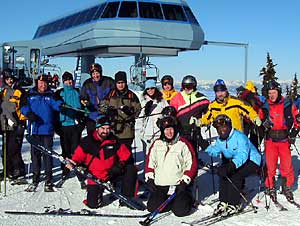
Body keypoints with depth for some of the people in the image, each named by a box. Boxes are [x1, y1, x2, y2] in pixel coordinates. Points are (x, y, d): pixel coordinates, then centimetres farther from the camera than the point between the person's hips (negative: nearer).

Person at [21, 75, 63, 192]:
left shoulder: (50, 96, 9)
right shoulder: (31, 95, 12)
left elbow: (55, 104, -8)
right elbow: (23, 106, 5)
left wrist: (60, 104, -31)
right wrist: (28, 113, -15)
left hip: (47, 129, -1)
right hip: (34, 129, 1)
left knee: (47, 154, -2)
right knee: (35, 154, 6)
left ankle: (48, 180, 5)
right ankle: (35, 179, 16)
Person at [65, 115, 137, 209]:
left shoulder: (114, 141, -2)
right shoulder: (87, 141, -8)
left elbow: (125, 154, 1)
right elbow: (78, 156, -1)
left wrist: (121, 164, -18)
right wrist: (74, 163, -23)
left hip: (112, 174, 2)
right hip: (95, 178, -2)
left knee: (131, 169, -20)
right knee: (92, 204, -10)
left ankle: (126, 198, -6)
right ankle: (98, 193, 29)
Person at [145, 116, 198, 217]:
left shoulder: (183, 144, -4)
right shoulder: (157, 144, 7)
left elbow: (192, 164, -3)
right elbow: (150, 162, 14)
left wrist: (185, 181, -9)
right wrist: (149, 178, 5)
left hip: (179, 185, -4)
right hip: (159, 186, 4)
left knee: (180, 210, -17)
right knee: (152, 207, -8)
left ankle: (187, 199, 16)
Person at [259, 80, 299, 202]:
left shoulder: (288, 105, 0)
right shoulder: (264, 107, 4)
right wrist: (264, 125, -9)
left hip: (284, 139, 0)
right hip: (270, 140, 1)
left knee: (287, 165, 1)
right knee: (270, 166, 1)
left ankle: (287, 187, 20)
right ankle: (270, 188, 16)